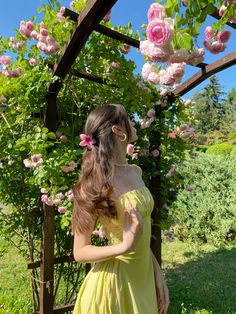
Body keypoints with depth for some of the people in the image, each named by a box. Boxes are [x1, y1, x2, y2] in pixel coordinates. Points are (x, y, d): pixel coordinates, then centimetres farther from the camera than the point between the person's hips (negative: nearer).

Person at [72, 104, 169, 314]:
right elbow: (80, 253, -14)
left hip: (144, 275, 6)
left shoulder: (135, 172, -1)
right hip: (115, 280, -6)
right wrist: (124, 247, -28)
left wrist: (157, 272, 6)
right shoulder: (94, 183, -22)